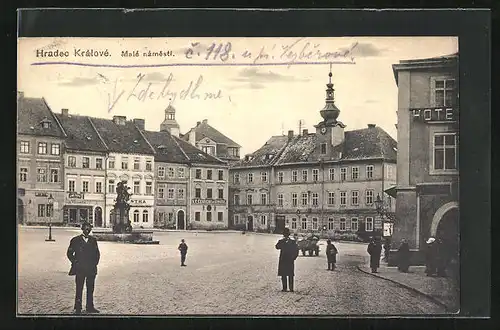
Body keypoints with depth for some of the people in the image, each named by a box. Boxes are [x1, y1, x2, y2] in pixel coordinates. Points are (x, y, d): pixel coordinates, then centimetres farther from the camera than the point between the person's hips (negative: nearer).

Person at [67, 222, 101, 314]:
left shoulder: (93, 240, 9)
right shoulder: (76, 240, 0)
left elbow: (97, 253, 17)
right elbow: (69, 253, 3)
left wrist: (95, 263, 6)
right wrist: (75, 263, -4)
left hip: (91, 269, 3)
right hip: (80, 269, -3)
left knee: (90, 289, 7)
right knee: (79, 289, -2)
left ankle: (90, 307, 16)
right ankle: (78, 308, 5)